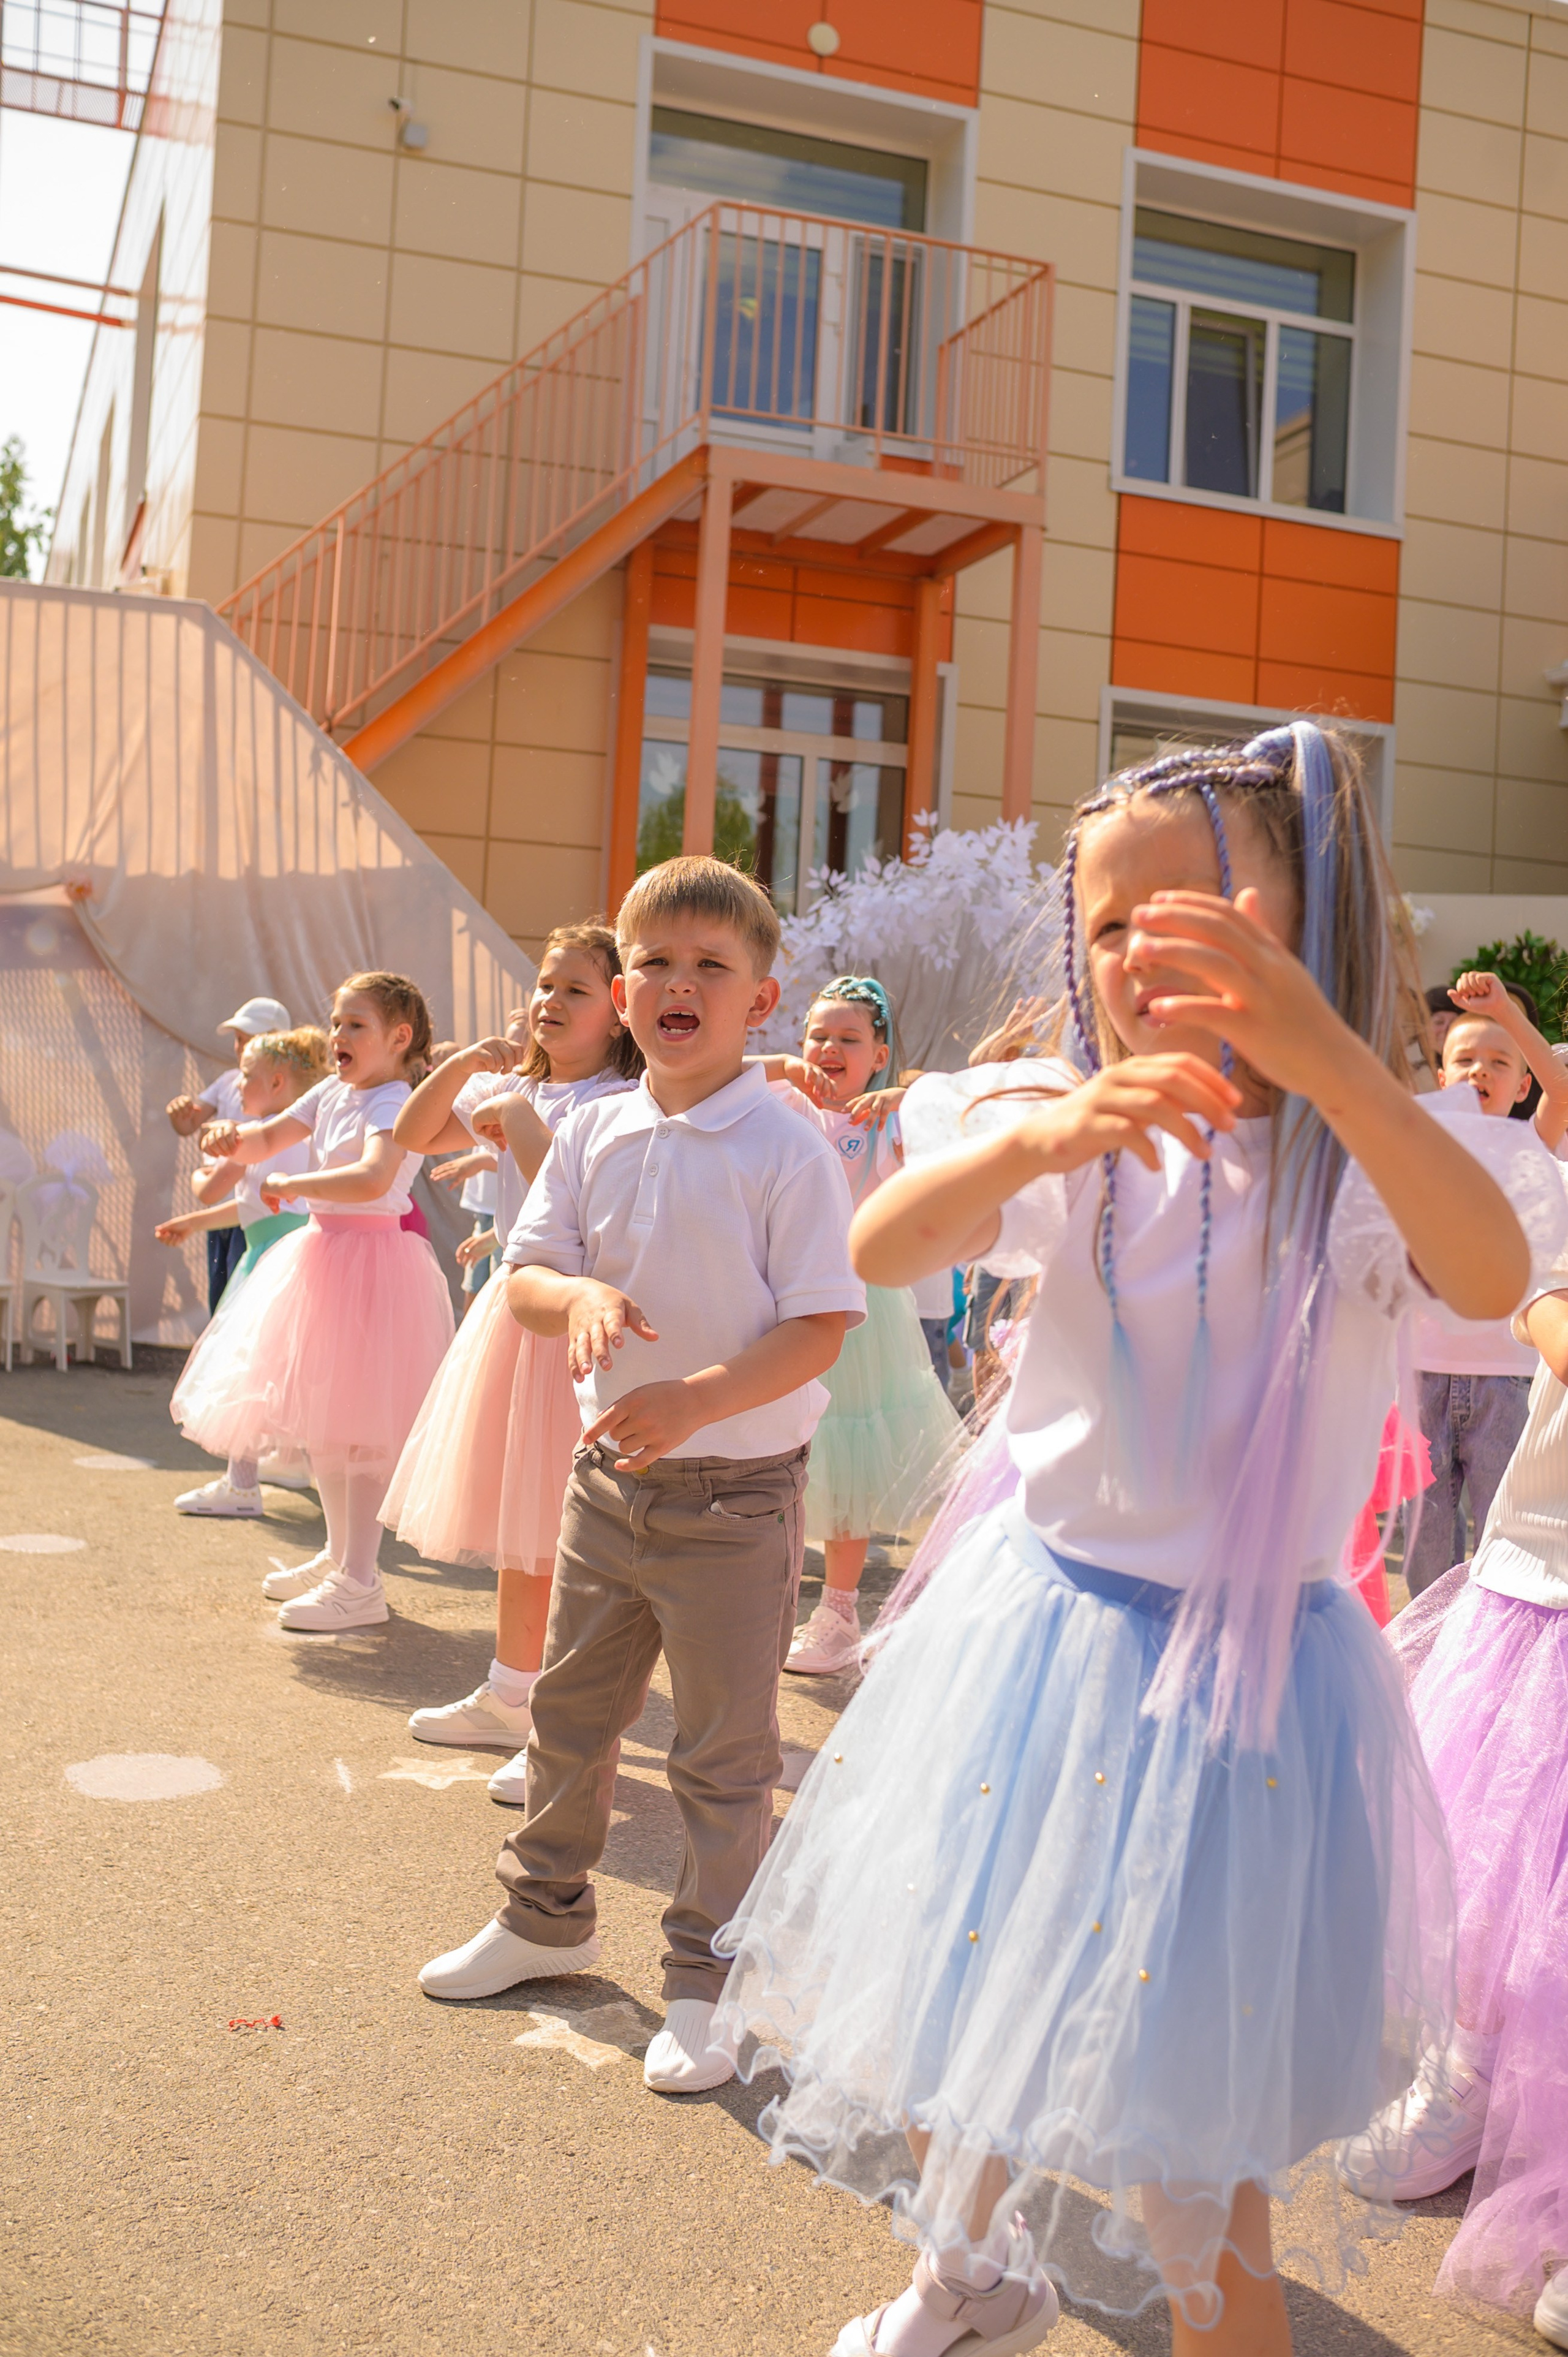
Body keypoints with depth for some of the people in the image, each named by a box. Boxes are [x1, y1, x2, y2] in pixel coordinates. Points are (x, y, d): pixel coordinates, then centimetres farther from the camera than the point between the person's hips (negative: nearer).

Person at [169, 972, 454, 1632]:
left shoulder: (394, 1103, -17)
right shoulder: (331, 1093, 10)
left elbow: (373, 1178, -35)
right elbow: (270, 1140, 16)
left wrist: (290, 1185, -26)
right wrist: (234, 1136, -6)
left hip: (374, 1261, -9)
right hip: (324, 1255, 9)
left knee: (358, 1424, -7)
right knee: (317, 1418, 17)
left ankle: (359, 1583, 0)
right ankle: (338, 1553, 33)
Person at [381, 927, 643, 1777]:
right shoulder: (513, 1086, 11)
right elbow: (414, 1135, 12)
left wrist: (521, 1121, -19)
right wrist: (468, 1060, 0)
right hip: (515, 1307, 9)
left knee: (564, 1535, -5)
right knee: (514, 1523, 18)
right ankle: (509, 1697, 34)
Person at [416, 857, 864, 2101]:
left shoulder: (788, 1149, -14)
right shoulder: (593, 1134, 2)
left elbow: (820, 1329, -16)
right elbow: (526, 1269, 5)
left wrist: (695, 1400, -29)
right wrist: (580, 1296, -18)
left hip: (736, 1493, -5)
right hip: (610, 1473, 6)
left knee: (725, 1752, 8)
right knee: (570, 1708, 21)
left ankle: (707, 1978, 25)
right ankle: (548, 1913, 43)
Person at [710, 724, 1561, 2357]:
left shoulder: (1371, 1155, -12)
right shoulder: (1070, 1134, -3)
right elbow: (878, 1253, -18)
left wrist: (1325, 1057, -50)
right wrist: (1034, 1137, -38)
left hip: (1241, 1665, -4)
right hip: (1036, 1616, 4)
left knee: (1181, 2086, 4)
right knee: (962, 1996, 21)